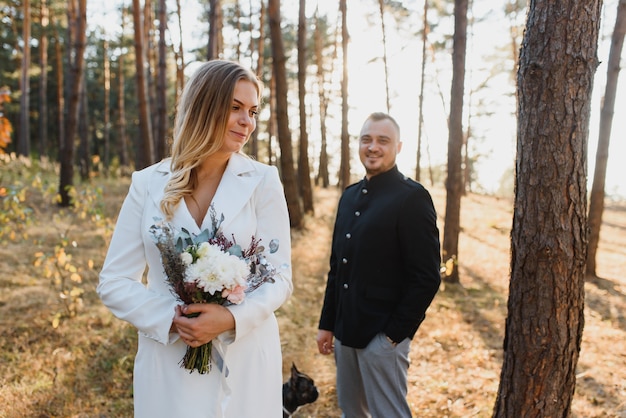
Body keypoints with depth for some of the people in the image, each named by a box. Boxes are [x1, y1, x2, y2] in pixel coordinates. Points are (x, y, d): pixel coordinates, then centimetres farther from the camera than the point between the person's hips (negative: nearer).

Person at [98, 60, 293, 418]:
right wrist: (170, 320, -15)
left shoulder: (262, 181, -4)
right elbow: (114, 281, 0)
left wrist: (232, 319, -21)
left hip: (245, 362, 0)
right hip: (167, 364, 1)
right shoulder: (149, 183, -1)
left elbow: (280, 276, -4)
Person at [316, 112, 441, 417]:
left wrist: (394, 333, -15)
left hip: (384, 334, -7)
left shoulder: (412, 197, -12)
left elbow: (427, 278, -15)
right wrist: (327, 323, 12)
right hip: (345, 331, 7)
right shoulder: (350, 196, 10)